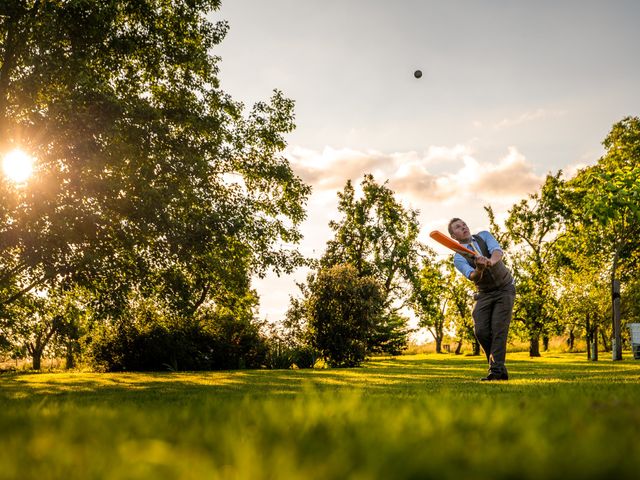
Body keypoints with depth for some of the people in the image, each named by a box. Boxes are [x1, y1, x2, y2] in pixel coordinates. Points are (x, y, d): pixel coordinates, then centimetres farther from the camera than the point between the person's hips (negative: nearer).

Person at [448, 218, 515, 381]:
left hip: (505, 289, -1)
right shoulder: (459, 258, -9)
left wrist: (490, 261, -47)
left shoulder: (484, 236, -3)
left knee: (498, 329, -15)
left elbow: (498, 251, -24)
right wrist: (479, 269, -51)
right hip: (484, 294, 1)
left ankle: (497, 370, -19)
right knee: (481, 330, -14)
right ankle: (498, 364, 4)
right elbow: (472, 276, -27)